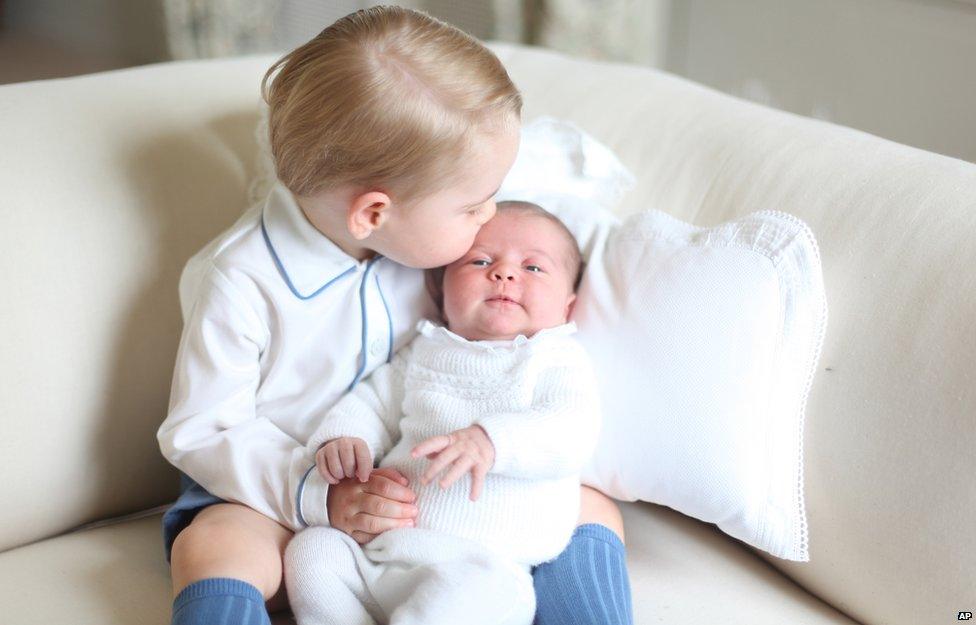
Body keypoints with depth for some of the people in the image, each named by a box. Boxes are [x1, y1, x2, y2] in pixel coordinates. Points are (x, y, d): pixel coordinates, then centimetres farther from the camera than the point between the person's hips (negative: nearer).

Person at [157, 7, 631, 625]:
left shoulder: (418, 235, -3)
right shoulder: (240, 283, -19)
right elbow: (201, 432, -15)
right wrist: (320, 497, -27)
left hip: (420, 485, 5)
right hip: (291, 487, -4)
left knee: (594, 511, -12)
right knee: (212, 550, -36)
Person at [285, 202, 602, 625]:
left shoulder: (558, 360, 6)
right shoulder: (425, 352, 21)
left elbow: (573, 433, -11)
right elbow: (374, 402, 25)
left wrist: (491, 440, -29)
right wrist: (344, 437, 0)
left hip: (481, 561, -5)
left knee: (479, 587, -37)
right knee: (311, 548, -15)